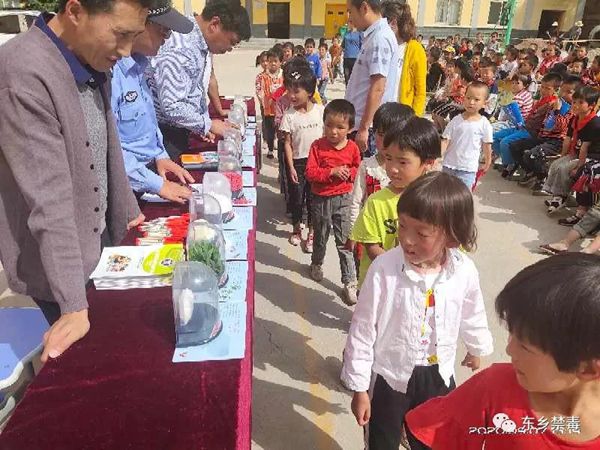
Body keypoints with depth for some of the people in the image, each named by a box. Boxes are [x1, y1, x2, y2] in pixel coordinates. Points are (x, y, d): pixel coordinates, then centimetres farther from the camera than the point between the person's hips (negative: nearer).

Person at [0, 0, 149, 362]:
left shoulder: (91, 61, 0)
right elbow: (49, 199, -28)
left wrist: (129, 214, 15)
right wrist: (74, 305, -26)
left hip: (102, 241, 7)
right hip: (56, 261, -7)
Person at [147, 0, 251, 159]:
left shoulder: (204, 44, 4)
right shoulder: (180, 49, -26)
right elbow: (172, 107, -29)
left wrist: (204, 125, 4)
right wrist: (209, 125, -17)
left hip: (179, 133, 9)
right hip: (163, 135, -9)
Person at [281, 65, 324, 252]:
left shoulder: (321, 110, -4)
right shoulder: (289, 115, -8)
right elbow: (287, 143, -5)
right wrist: (291, 167, -9)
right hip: (298, 162, 0)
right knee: (297, 196, 10)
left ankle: (311, 232, 21)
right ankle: (296, 228, 31)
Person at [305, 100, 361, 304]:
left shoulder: (352, 148, -6)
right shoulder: (318, 146, -11)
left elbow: (358, 169, 9)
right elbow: (310, 173, -15)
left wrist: (349, 173, -13)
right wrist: (332, 172, -26)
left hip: (343, 199, 0)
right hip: (320, 199, 0)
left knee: (345, 241, -1)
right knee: (320, 237, 21)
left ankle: (350, 282, 7)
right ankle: (316, 264, 49)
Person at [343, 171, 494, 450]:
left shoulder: (465, 271, -16)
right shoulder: (384, 269, -26)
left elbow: (472, 315, 6)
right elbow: (362, 330, -16)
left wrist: (477, 348, 23)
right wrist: (359, 388, -9)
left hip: (437, 374, 3)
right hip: (388, 375, -2)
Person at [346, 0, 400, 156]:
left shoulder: (380, 38, -16)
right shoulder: (373, 36, 13)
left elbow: (378, 89, -22)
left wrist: (364, 128, -22)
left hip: (369, 127, -9)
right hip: (361, 123, 9)